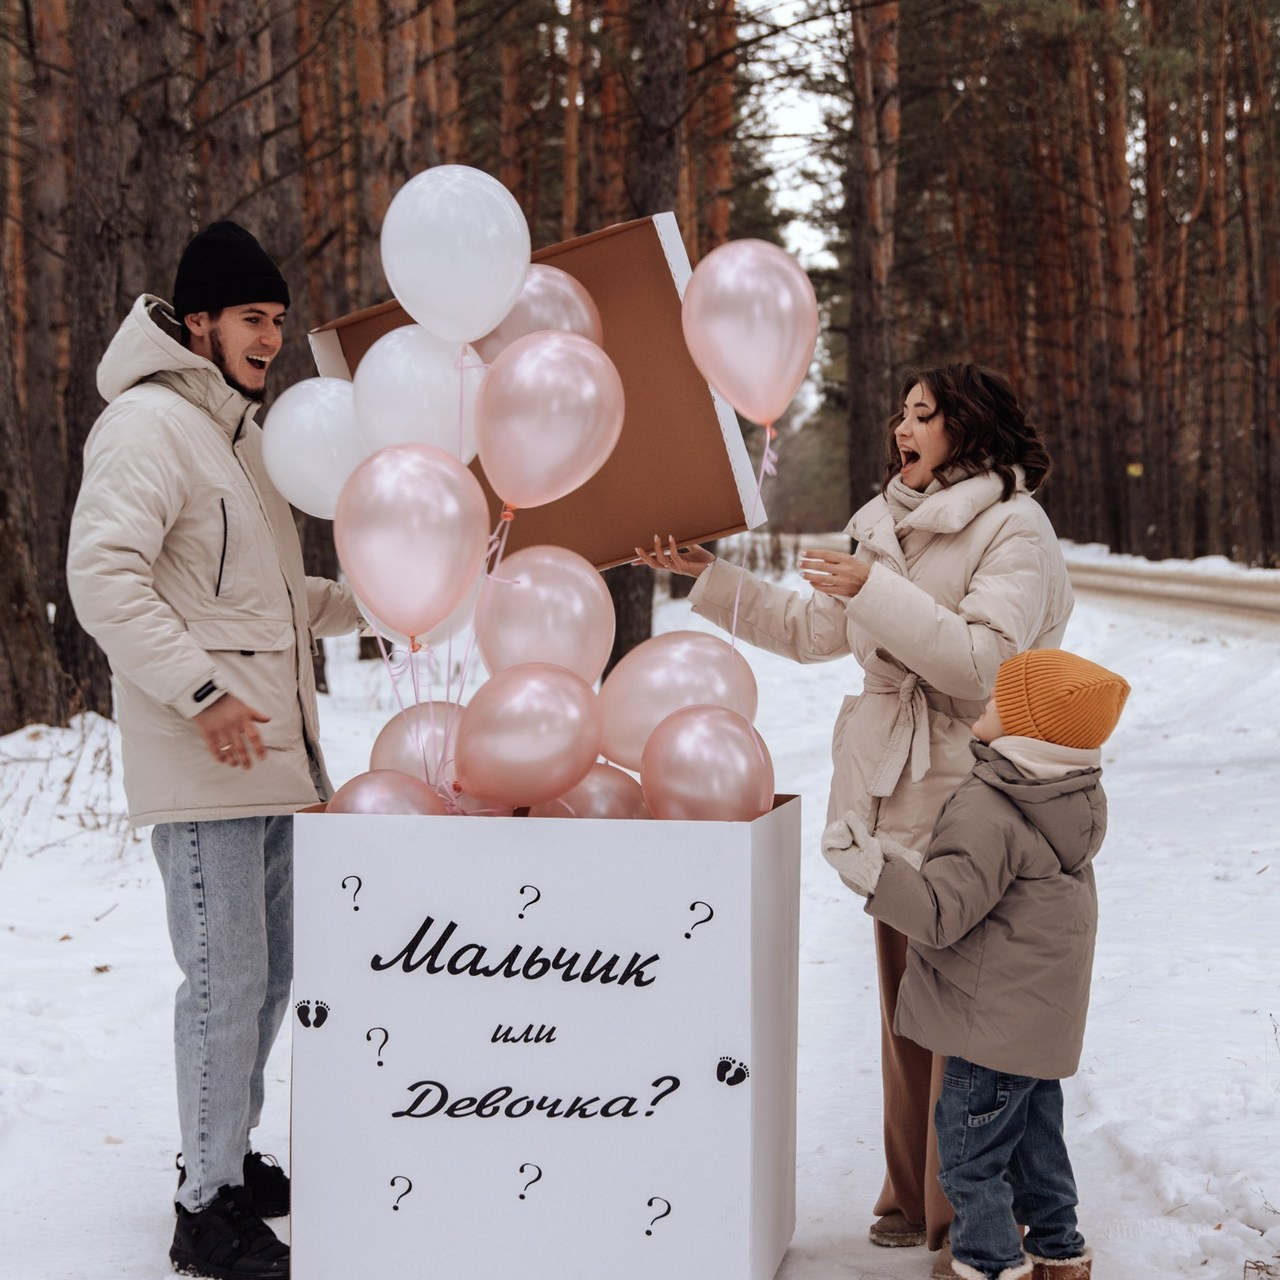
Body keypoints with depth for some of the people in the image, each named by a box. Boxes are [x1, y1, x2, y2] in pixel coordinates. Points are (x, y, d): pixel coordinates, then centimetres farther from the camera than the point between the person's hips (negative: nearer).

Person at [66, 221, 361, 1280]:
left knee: (269, 970, 16)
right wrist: (201, 689, -24)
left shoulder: (240, 431, 20)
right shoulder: (150, 425, -10)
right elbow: (103, 576, -21)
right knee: (227, 978, -6)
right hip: (205, 760, -10)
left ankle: (232, 1158, 31)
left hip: (274, 755, 10)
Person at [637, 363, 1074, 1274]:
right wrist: (709, 576, 17)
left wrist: (877, 592, -23)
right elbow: (809, 630, 21)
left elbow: (979, 661, -18)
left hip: (967, 798, -7)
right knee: (905, 1002, 13)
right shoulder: (887, 528, 17)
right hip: (894, 796, 8)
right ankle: (915, 1197, 25)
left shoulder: (1015, 529, -7)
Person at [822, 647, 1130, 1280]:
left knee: (971, 1154, 5)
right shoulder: (1082, 796, 2)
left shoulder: (986, 812, -26)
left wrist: (872, 869, -36)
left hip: (994, 1026, -9)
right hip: (1044, 1017, 9)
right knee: (1035, 1138, 24)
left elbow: (941, 913, -28)